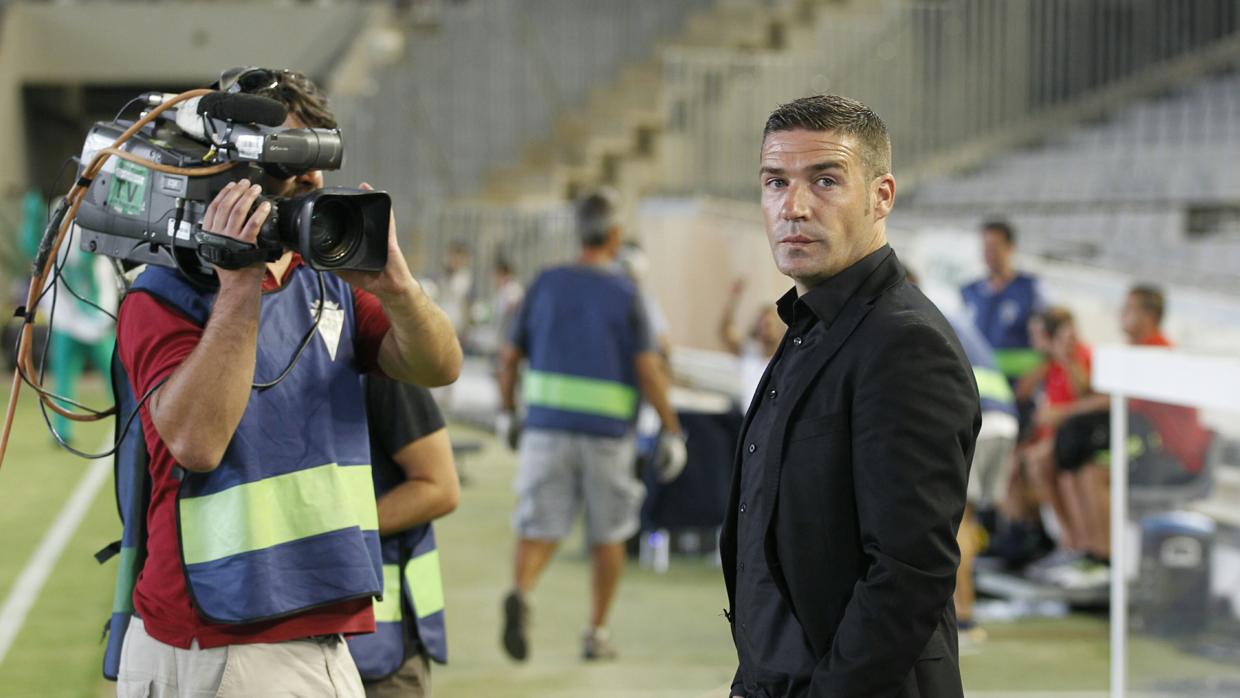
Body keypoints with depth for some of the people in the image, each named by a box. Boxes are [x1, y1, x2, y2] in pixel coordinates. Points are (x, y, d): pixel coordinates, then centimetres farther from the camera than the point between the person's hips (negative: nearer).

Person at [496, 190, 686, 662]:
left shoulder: (545, 285, 5)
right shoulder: (624, 294, -4)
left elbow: (510, 358, 7)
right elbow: (649, 369, -10)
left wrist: (507, 415, 20)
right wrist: (672, 432, -3)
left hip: (547, 425, 2)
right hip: (607, 430, -2)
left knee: (538, 529, 0)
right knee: (608, 535, 14)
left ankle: (520, 594, -28)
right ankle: (596, 633, 19)